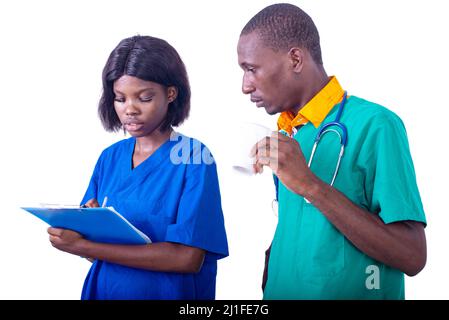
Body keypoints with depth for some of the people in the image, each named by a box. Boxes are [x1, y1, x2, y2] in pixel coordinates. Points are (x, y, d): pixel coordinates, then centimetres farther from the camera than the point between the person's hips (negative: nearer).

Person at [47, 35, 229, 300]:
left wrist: (83, 246, -22)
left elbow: (188, 258, -21)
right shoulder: (110, 157, 3)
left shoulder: (194, 158, -12)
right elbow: (94, 250, 4)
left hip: (167, 292, -4)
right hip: (103, 289, 4)